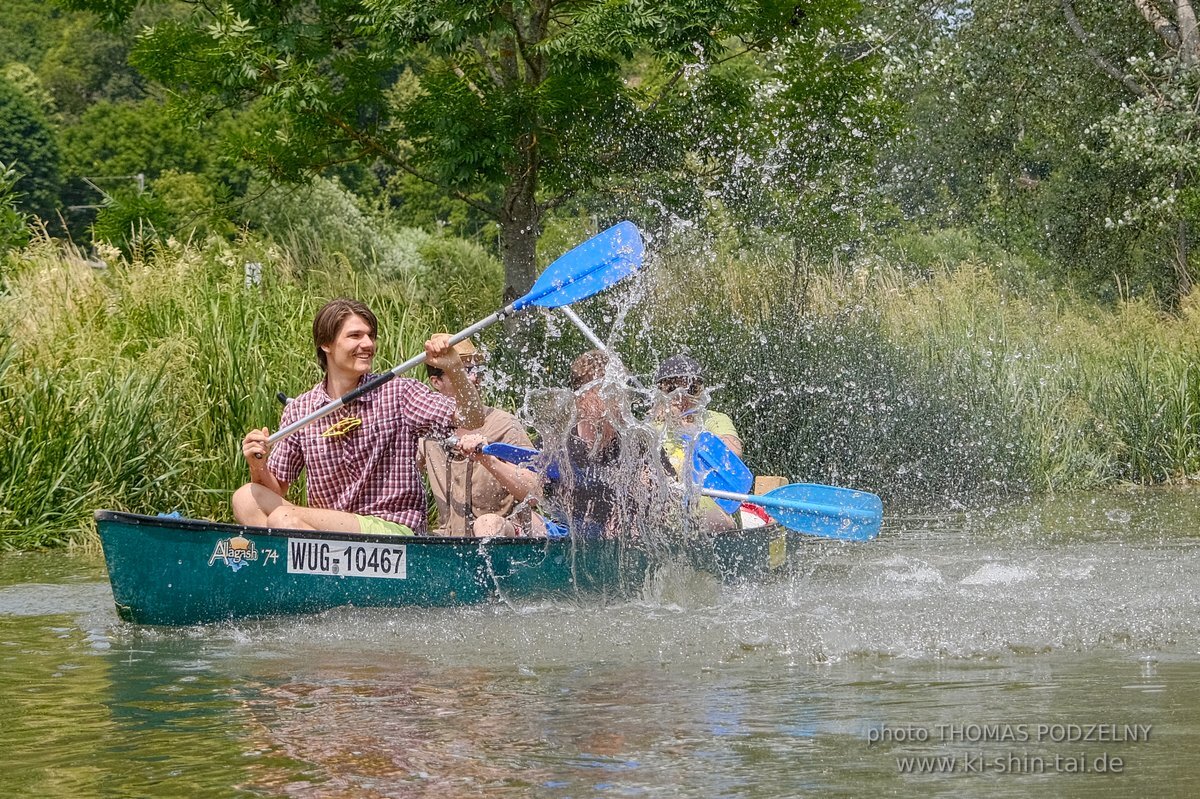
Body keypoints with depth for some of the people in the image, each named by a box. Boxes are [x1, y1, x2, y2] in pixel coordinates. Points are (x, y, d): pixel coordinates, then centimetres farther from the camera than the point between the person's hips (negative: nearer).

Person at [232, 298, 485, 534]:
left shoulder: (398, 394, 1)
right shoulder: (299, 411, 8)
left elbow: (472, 421, -7)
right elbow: (275, 491, 13)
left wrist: (454, 368, -23)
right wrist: (258, 466, -10)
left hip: (394, 527, -5)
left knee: (283, 518, -26)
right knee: (247, 498, -17)